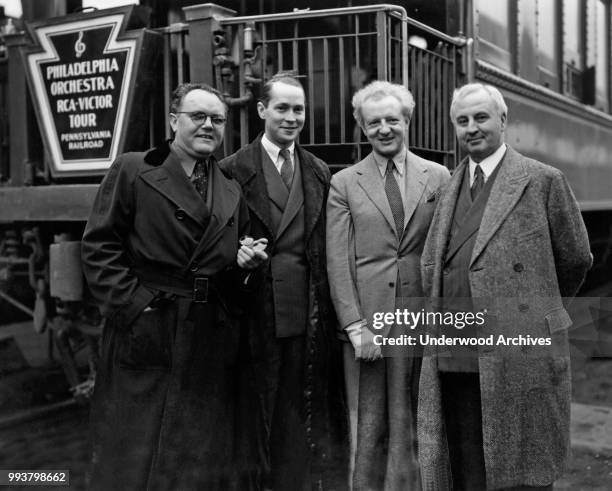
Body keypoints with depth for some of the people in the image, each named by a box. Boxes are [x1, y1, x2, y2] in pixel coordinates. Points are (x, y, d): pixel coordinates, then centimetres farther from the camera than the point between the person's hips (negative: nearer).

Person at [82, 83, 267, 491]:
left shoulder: (232, 191, 15)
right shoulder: (131, 171, 0)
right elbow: (99, 246, -5)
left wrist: (243, 262, 0)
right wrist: (133, 303, -14)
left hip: (215, 339, 5)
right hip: (146, 336, -4)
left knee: (211, 458, 11)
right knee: (138, 456, 3)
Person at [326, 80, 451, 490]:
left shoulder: (438, 177, 8)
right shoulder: (344, 183, 6)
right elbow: (338, 261, 1)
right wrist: (355, 326, -7)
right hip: (366, 321, 0)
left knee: (413, 426, 6)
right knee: (369, 428, 5)